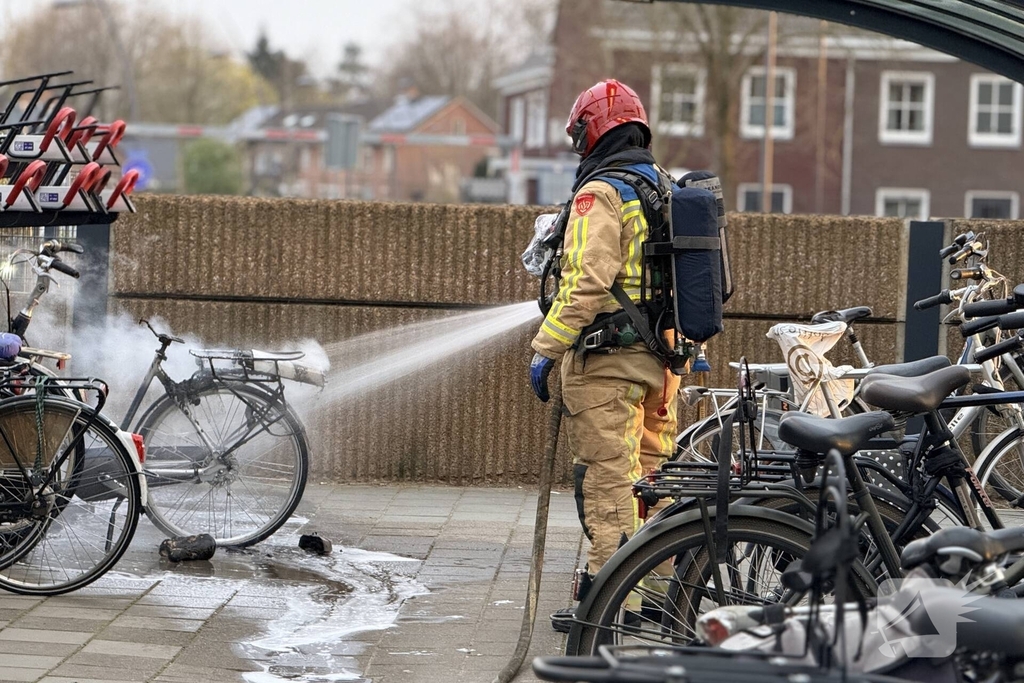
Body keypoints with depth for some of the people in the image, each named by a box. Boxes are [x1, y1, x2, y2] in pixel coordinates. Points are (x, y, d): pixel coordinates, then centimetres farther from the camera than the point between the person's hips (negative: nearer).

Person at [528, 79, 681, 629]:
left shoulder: (600, 194, -12)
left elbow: (586, 283, -21)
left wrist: (546, 349, -17)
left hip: (607, 361, -8)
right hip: (663, 360, 8)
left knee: (606, 479, -6)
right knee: (652, 473, 15)